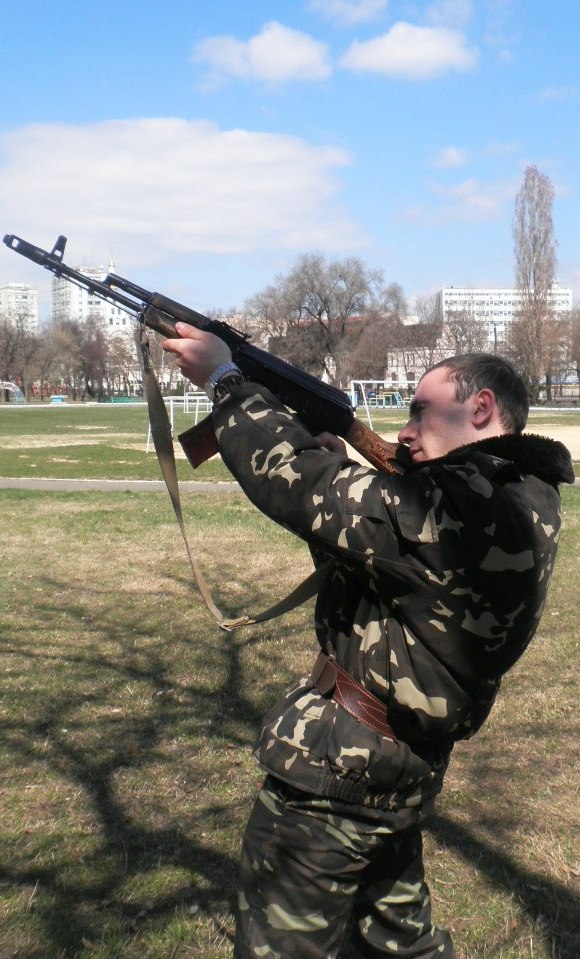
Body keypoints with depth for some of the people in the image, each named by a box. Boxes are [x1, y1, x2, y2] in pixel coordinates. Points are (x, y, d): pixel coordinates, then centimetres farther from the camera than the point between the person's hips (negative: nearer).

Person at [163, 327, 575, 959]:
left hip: (337, 770, -9)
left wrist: (224, 379, -15)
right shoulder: (520, 495, 4)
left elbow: (311, 491, -27)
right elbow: (354, 505, 9)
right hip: (404, 766, 9)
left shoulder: (471, 509, -28)